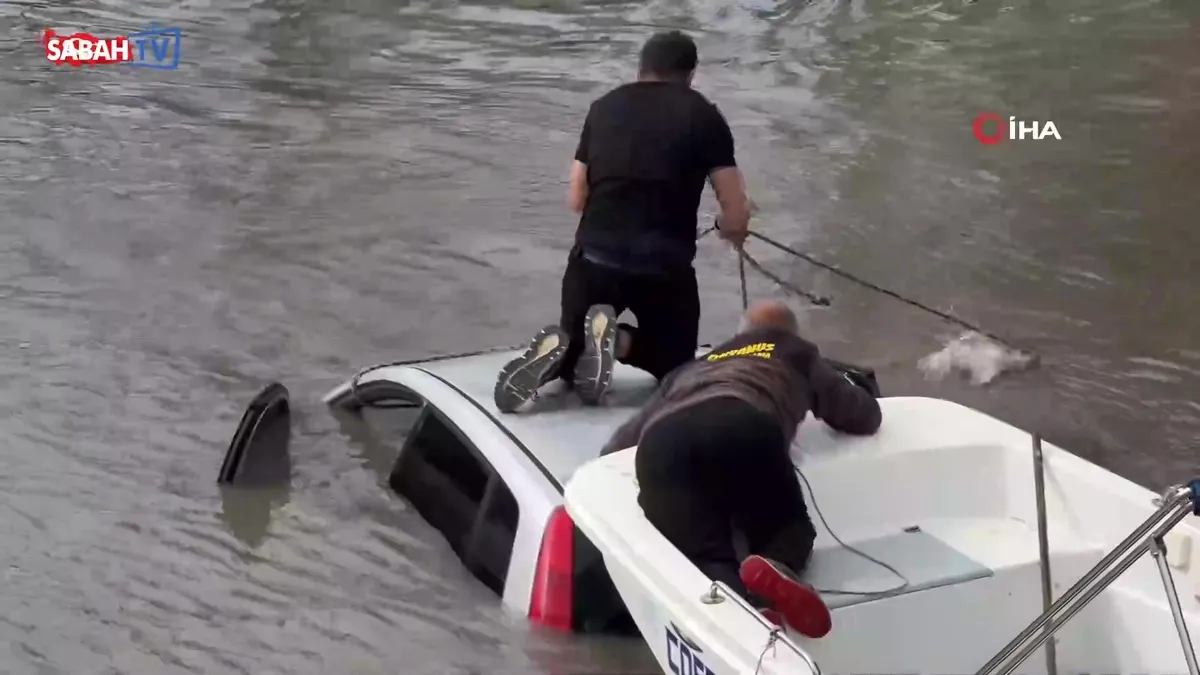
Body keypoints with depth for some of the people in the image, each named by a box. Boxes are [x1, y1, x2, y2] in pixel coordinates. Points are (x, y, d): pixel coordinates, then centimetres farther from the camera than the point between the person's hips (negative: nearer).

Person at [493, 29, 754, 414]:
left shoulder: (604, 107, 11)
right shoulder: (703, 115, 2)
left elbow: (576, 200, 16)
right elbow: (737, 216, 1)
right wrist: (730, 229, 23)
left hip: (593, 255, 3)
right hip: (664, 264, -2)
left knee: (573, 351, 23)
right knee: (674, 365, 20)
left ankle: (560, 349, -12)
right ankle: (616, 339, -10)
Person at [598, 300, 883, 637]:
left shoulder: (692, 368, 45)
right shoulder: (797, 353, 39)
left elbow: (618, 442, 44)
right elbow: (866, 416, 45)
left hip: (661, 441, 2)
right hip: (743, 427, -2)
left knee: (704, 557, -6)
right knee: (789, 530, 17)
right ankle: (775, 566, -19)